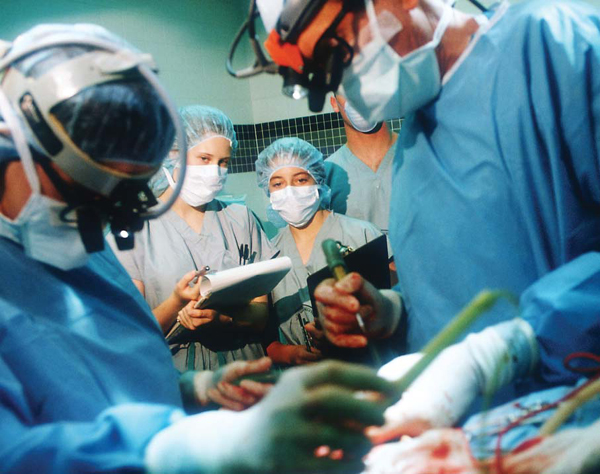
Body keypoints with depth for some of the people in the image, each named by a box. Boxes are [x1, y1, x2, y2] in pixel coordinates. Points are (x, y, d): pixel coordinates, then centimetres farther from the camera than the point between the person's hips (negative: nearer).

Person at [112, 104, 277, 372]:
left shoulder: (241, 218, 11)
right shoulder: (136, 229, 1)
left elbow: (262, 314, 7)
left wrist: (222, 316, -12)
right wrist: (177, 302, -19)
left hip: (245, 371, 3)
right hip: (175, 375, -2)